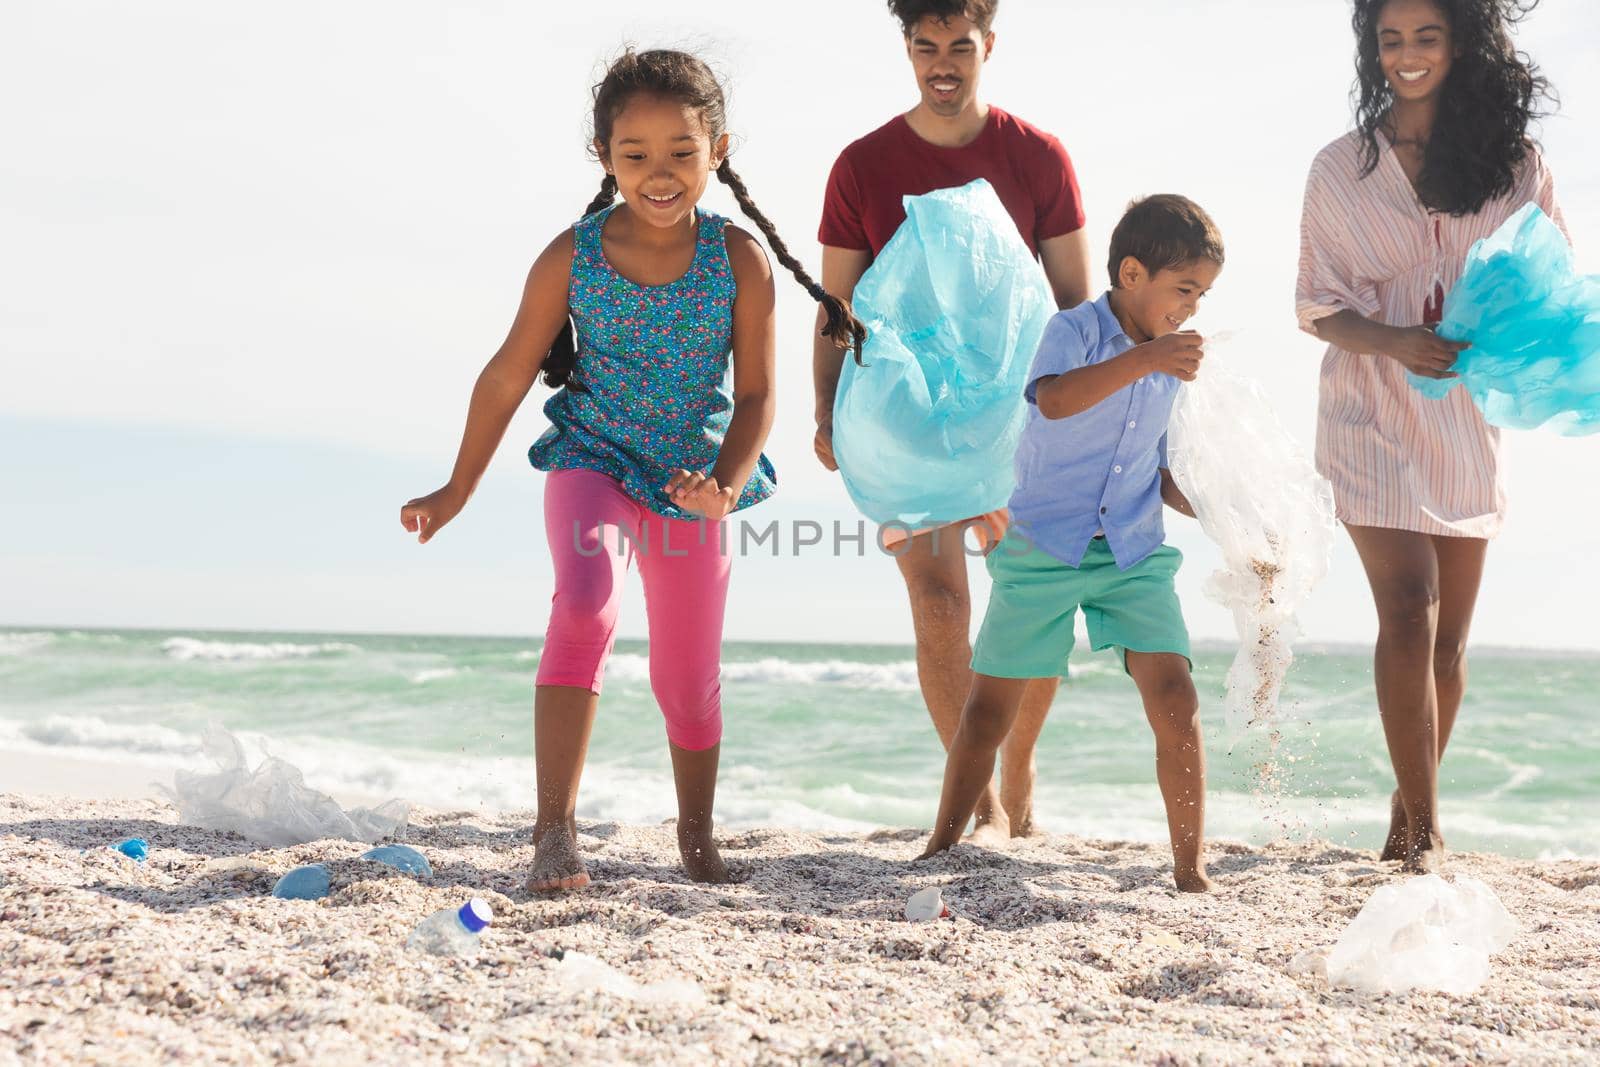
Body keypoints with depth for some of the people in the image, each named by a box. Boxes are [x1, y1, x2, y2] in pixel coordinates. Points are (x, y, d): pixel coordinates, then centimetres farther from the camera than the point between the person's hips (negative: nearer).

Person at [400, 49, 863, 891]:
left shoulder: (739, 258, -10)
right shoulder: (572, 257, -11)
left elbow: (756, 391, -6)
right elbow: (508, 374, -1)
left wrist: (727, 483, -23)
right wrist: (458, 489, 5)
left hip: (692, 483, 2)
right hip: (592, 462, -2)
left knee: (689, 677, 12)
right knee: (584, 606, -31)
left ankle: (696, 836, 38)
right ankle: (554, 829, -28)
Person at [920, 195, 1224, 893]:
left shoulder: (1170, 361, 10)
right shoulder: (1074, 331, -8)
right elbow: (1054, 400, -32)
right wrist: (1142, 360, -38)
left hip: (1134, 553, 4)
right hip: (1043, 548, -4)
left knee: (1175, 697, -9)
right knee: (991, 704, 4)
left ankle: (1190, 869, 0)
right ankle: (941, 849, 18)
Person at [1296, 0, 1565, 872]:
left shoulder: (1514, 161, 5)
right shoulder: (1341, 169, 2)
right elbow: (1317, 305, 1)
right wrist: (1393, 342, -18)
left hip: (1471, 418, 3)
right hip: (1374, 412, -2)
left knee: (1448, 634, 6)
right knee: (1409, 608, -15)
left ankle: (1407, 814, 22)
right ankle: (1427, 832, -12)